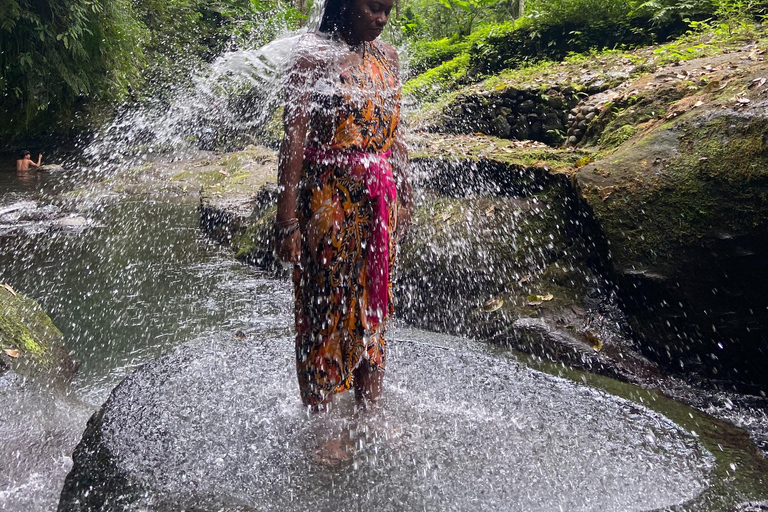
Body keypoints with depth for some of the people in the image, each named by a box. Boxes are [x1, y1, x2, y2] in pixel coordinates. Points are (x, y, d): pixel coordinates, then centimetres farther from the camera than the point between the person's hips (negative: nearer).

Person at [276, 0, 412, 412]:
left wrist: (403, 197, 17)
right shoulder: (314, 54, -8)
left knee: (372, 302, 13)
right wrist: (287, 217, -19)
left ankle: (370, 411, 29)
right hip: (329, 195, -6)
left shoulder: (387, 56, 12)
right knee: (325, 305, 1)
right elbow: (294, 136, -14)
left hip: (379, 197, 7)